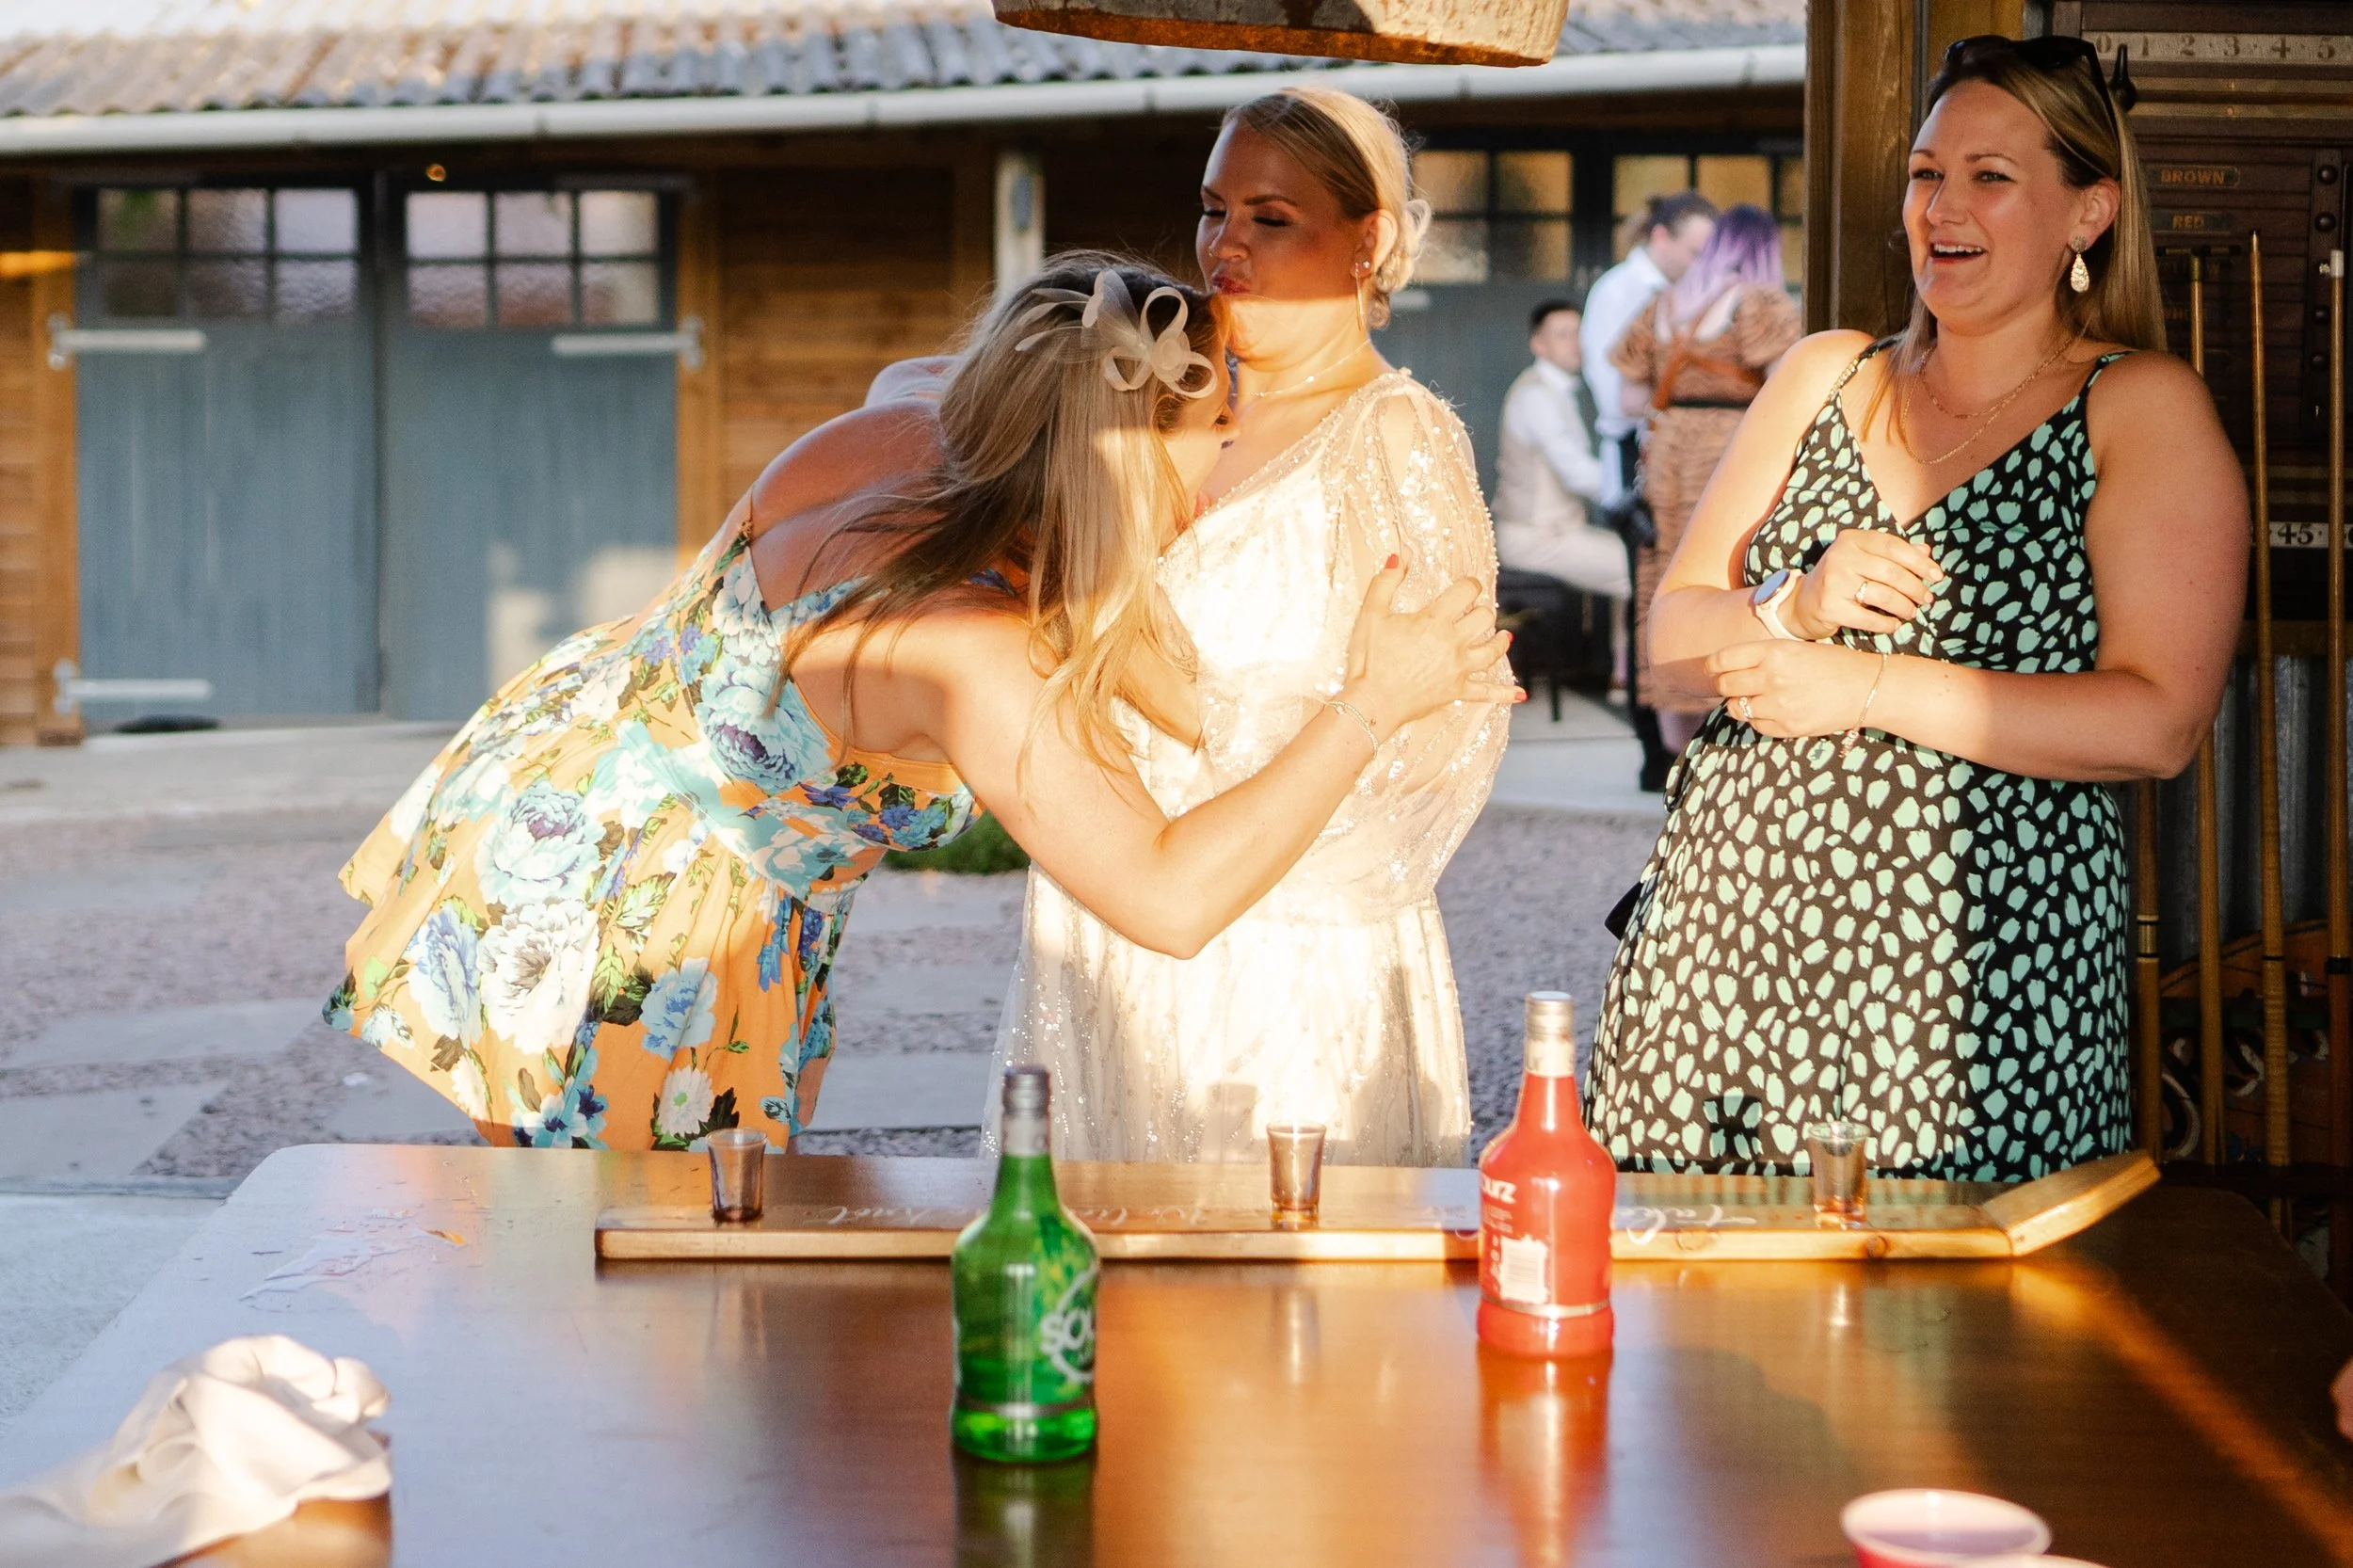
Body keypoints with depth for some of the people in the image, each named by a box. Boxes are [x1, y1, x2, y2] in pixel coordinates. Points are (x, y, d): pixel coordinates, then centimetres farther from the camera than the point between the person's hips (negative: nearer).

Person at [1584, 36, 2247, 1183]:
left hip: (1970, 985, -4)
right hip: (1720, 942, 4)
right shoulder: (1825, 377, 15)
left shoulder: (2142, 410, 0)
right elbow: (1673, 636, 11)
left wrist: (1868, 685, -13)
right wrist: (1796, 607, -11)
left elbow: (2161, 722, -11)